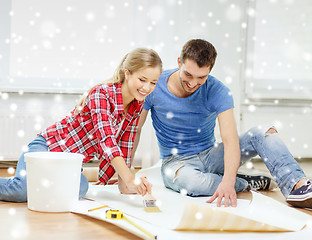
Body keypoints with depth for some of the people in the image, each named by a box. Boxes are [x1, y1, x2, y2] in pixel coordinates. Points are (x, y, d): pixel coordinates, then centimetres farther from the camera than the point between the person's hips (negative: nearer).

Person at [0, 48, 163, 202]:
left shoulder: (137, 106, 3)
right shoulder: (102, 94, -20)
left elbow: (125, 144, 10)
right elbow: (105, 139, -31)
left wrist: (124, 183, 2)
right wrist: (130, 179, -40)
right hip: (48, 146, -7)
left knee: (81, 188, -29)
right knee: (23, 190, -34)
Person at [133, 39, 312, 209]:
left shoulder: (218, 92, -15)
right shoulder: (154, 86, -13)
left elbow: (230, 140, -26)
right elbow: (135, 129, -8)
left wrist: (228, 180, -44)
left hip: (210, 155, 1)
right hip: (177, 161, -1)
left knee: (264, 132, -18)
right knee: (185, 179, -40)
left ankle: (297, 186, -35)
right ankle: (246, 184, -15)